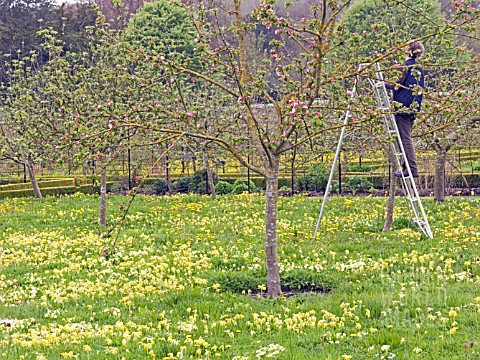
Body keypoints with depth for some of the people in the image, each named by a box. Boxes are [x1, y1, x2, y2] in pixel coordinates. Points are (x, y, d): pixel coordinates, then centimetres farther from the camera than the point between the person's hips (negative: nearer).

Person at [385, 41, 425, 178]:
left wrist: (384, 84, 2)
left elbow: (397, 85, -12)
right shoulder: (420, 68, 14)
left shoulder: (405, 65, -9)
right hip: (414, 107, 8)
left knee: (405, 138, -8)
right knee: (406, 138, 13)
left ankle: (412, 168, -12)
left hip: (403, 106, -8)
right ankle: (407, 166, 12)